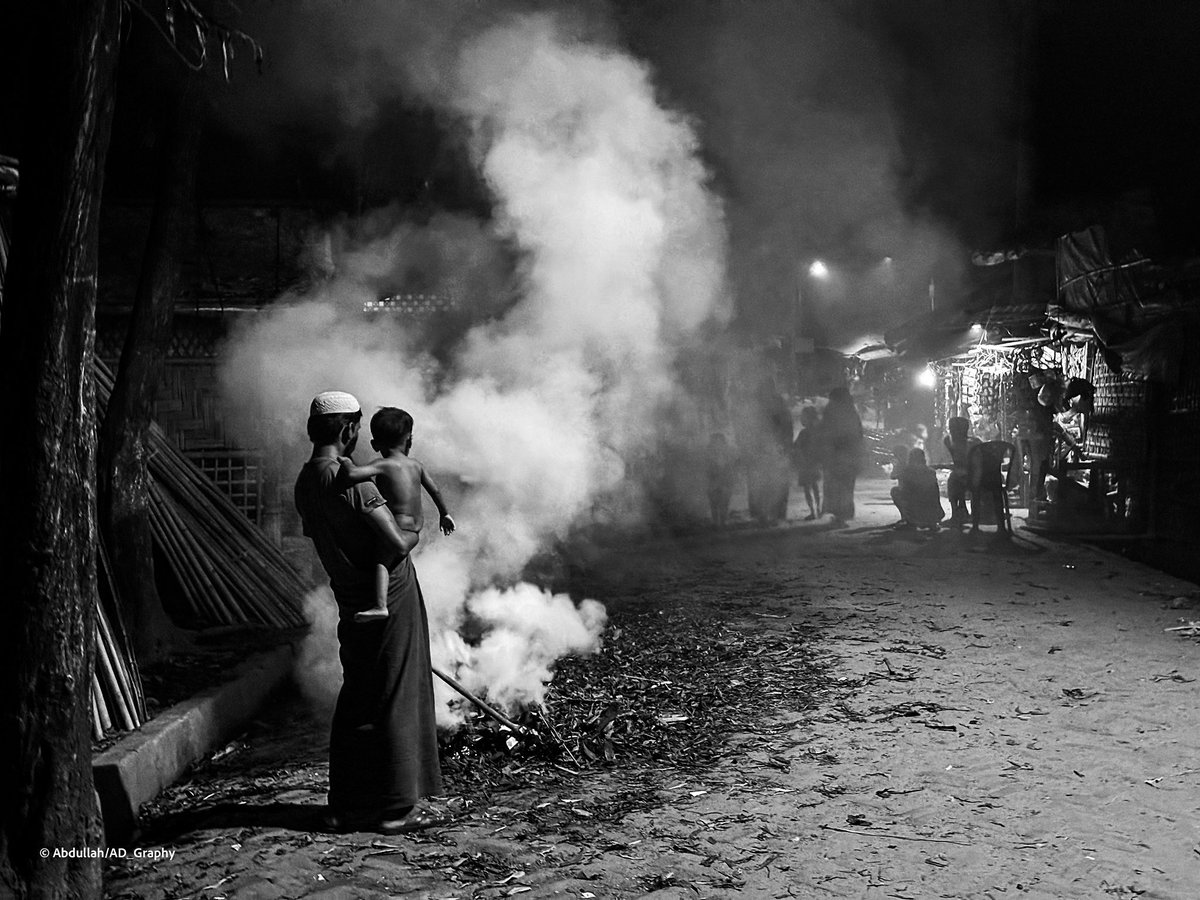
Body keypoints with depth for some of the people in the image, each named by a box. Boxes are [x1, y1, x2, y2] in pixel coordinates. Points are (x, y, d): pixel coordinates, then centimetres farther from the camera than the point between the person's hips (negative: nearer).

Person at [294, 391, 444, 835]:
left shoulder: (305, 482, 5)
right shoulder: (352, 479, -21)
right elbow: (395, 544, -25)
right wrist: (413, 532, -3)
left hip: (351, 603, 8)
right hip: (390, 597, -8)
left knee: (355, 700, 16)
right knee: (395, 701, 1)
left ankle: (346, 805, 24)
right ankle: (395, 806, 11)